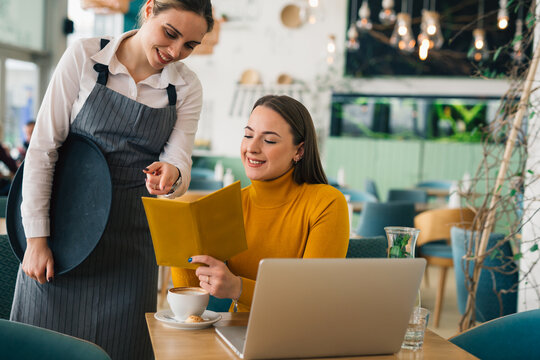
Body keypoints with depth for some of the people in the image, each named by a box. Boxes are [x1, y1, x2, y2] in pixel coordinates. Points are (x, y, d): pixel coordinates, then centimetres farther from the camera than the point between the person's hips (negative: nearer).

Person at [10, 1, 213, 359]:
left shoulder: (187, 87, 3)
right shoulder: (85, 57, -5)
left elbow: (179, 158, -4)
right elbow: (42, 148, -6)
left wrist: (171, 174, -30)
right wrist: (36, 237, -10)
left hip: (130, 245, 2)